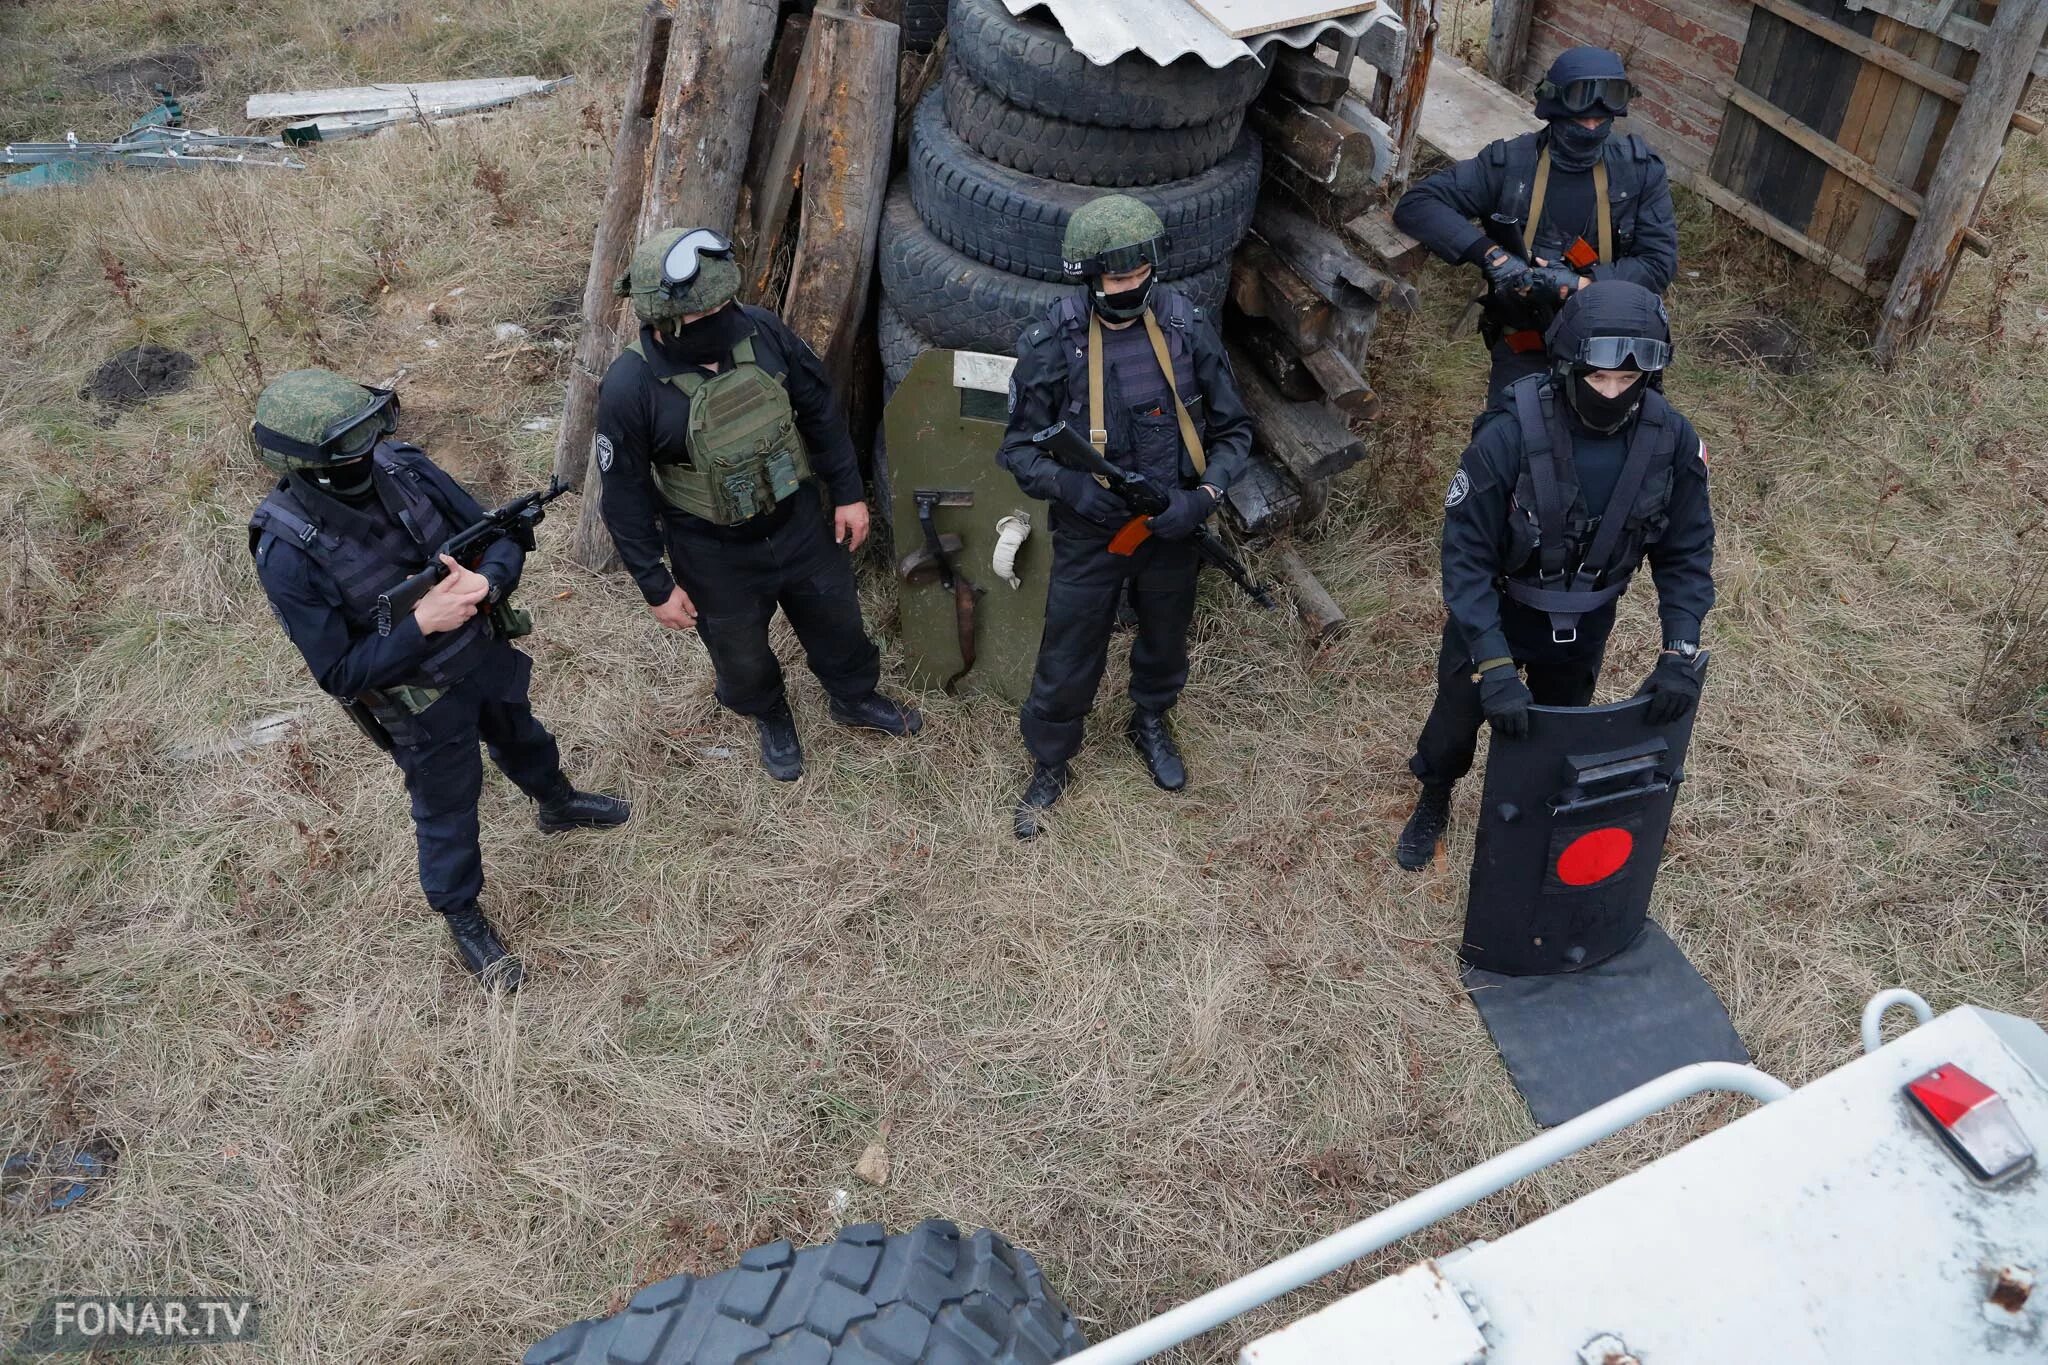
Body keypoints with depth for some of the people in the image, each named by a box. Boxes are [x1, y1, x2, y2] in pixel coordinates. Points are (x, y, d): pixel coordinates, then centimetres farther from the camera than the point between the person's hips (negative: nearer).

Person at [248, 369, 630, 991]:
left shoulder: (401, 466, -19)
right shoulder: (288, 554, -30)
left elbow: (501, 533, -10)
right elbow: (340, 674, -25)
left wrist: (488, 581, -32)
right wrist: (422, 623, -36)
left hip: (488, 652, 5)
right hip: (422, 704, -4)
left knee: (519, 736, 32)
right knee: (447, 808, 18)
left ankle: (558, 804, 64)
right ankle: (462, 917, 45)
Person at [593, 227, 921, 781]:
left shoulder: (761, 329, -19)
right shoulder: (630, 388, -28)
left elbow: (820, 411, -3)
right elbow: (626, 498, -15)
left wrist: (847, 492, 3)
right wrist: (656, 586, -10)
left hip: (800, 520, 3)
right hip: (715, 554, -3)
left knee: (835, 618, 25)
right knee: (742, 653, 22)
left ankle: (856, 698, 56)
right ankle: (772, 720, 55)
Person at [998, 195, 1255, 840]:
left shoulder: (1189, 328, -13)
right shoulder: (1051, 343, -18)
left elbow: (1232, 431, -4)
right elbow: (1020, 449, -8)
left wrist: (1203, 496, -21)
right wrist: (1071, 486, -27)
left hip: (1172, 531, 2)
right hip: (1089, 535, -2)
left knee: (1165, 642, 25)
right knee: (1067, 662, 10)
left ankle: (1151, 723, 55)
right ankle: (1048, 764, 36)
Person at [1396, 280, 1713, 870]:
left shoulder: (1672, 440, -22)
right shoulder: (1510, 435, -34)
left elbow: (1686, 551, -10)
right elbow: (1465, 555, -30)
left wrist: (1680, 654, -21)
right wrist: (1493, 664, -37)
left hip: (1585, 623, 3)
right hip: (1493, 615, -3)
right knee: (1458, 714, 21)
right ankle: (1434, 800, 53)